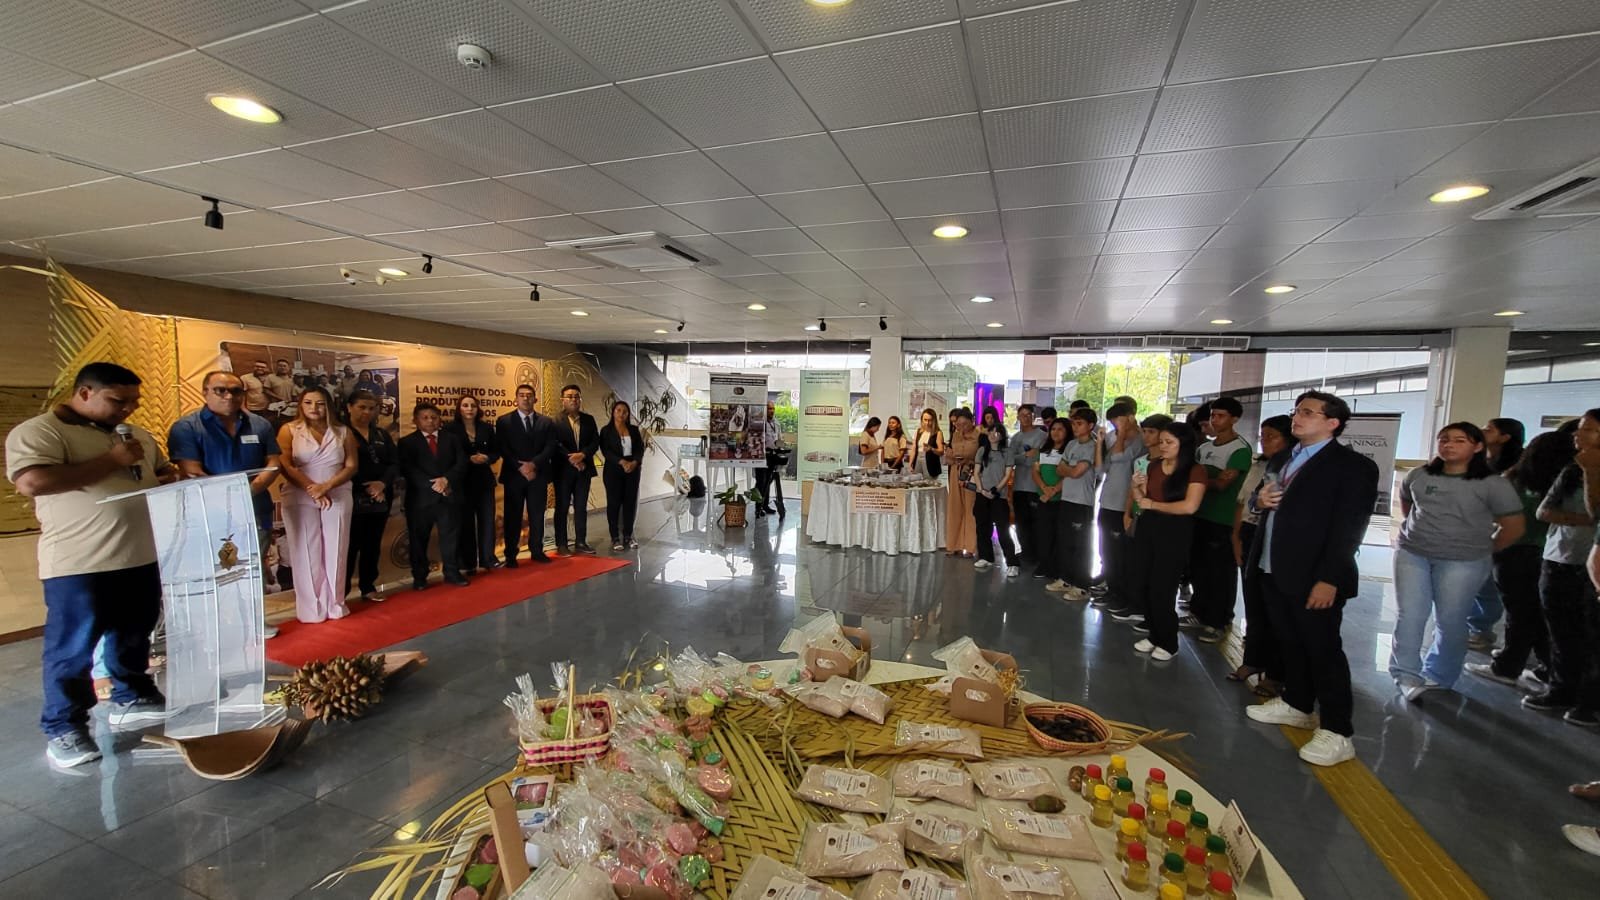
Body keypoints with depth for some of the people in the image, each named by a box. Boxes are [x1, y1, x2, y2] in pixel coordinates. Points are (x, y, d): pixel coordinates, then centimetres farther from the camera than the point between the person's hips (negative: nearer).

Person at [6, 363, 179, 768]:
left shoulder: (137, 435, 13)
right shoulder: (37, 431, -10)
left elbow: (165, 471, 23)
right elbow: (31, 482, -24)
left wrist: (170, 480, -1)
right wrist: (112, 460, -19)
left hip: (143, 556, 7)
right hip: (78, 563, -7)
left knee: (135, 635, 19)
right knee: (73, 647, 4)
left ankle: (131, 698, 35)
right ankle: (63, 727, 18)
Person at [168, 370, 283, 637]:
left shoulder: (260, 425, 7)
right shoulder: (186, 428, -5)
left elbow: (274, 463, 3)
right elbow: (193, 474, -13)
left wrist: (254, 487, -15)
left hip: (256, 511, 4)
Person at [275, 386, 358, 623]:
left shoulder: (343, 433, 8)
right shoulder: (289, 430, 4)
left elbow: (352, 466, 0)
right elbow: (285, 466, -5)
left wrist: (326, 487, -14)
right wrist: (312, 488, -16)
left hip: (338, 498, 1)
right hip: (300, 499, -1)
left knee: (335, 552, 4)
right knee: (306, 554, 2)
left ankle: (335, 605, 13)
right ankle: (311, 609, 9)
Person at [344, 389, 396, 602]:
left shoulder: (382, 435, 15)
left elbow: (395, 463, 7)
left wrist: (382, 483, -10)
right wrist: (365, 489, -10)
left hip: (381, 499, 5)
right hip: (353, 499, -5)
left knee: (373, 545, 10)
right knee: (351, 546, -5)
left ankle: (368, 587, 20)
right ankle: (341, 591, 4)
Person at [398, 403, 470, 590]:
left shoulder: (452, 439, 12)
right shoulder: (407, 442, 5)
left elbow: (462, 462, 2)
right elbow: (407, 470, -6)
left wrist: (447, 479, -14)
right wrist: (432, 484, -15)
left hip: (449, 496, 2)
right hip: (421, 498, -1)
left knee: (451, 536, 5)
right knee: (419, 539, 5)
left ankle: (452, 573, 15)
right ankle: (419, 577, 17)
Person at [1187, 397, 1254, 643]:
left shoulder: (1240, 449, -9)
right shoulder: (1204, 447, 11)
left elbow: (1222, 483, -16)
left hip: (1224, 521, -6)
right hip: (1199, 516, 6)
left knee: (1220, 574, 2)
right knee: (1198, 569, 13)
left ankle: (1218, 622, 12)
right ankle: (1200, 613, 26)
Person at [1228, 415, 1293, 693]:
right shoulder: (1256, 466, 10)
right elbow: (1241, 503, 13)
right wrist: (1236, 537, 9)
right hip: (1250, 538, 7)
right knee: (1253, 604, 16)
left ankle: (1275, 673, 16)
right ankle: (1252, 661, 30)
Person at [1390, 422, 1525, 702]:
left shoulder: (1493, 485, -6)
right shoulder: (1418, 476, 3)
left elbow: (1514, 527, 0)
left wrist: (1483, 551, 4)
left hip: (1463, 562, -2)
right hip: (1411, 554, 2)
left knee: (1450, 622, 6)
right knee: (1409, 617, -1)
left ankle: (1438, 679, 21)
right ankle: (1406, 676, 5)